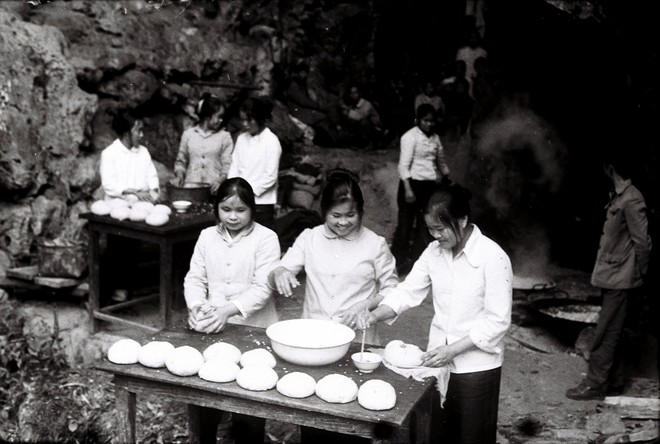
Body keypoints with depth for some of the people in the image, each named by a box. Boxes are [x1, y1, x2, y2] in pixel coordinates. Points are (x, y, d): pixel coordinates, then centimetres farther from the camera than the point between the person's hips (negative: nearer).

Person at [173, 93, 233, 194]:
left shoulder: (224, 136, 7)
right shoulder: (188, 134, 12)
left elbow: (228, 164, 3)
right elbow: (181, 161, 21)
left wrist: (220, 180, -14)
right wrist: (179, 175, 3)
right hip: (190, 187, 1)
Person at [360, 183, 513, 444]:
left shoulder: (492, 257, -18)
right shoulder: (434, 251, 0)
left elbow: (498, 321, -18)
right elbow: (409, 291, 0)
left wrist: (452, 350, -21)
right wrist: (375, 316, -17)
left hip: (476, 366, -5)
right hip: (439, 360, 5)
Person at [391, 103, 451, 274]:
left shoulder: (435, 138, 12)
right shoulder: (410, 137, -7)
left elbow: (441, 162, 25)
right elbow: (404, 165, -13)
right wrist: (407, 189, -20)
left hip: (430, 185, 6)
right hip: (413, 183, -6)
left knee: (425, 224, 8)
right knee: (406, 224, -1)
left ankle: (417, 259, 18)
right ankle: (399, 262, 9)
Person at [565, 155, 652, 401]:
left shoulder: (631, 200, -18)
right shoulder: (617, 196, 11)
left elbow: (642, 242, -17)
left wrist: (638, 276, -10)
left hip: (620, 279, -10)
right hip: (612, 277, 10)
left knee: (605, 334, -2)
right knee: (612, 333, 15)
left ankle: (595, 385, 6)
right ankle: (614, 381, 25)